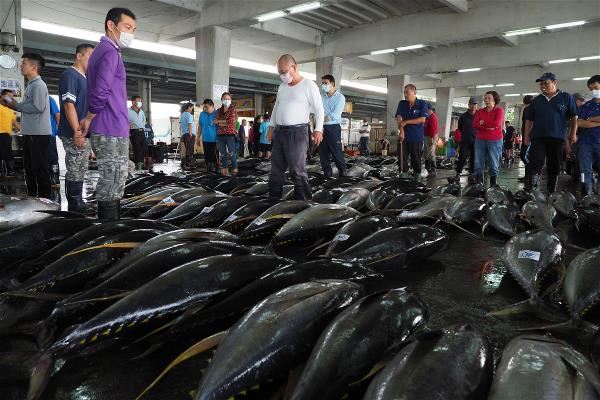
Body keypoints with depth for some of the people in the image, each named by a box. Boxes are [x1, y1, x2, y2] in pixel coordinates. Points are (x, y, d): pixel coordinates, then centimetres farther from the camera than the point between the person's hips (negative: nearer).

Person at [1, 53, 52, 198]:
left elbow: (38, 107, -21)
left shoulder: (38, 85, -11)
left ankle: (44, 198, 0)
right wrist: (14, 104, 7)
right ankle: (31, 197, 23)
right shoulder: (31, 85, 18)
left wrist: (16, 105, -10)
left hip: (38, 134, -10)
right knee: (29, 166, 14)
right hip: (30, 133, 10)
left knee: (40, 167, -6)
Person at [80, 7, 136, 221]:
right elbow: (101, 92, -22)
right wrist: (89, 119, -8)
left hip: (110, 130, 10)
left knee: (112, 185, 15)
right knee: (112, 187, -6)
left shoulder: (102, 51, 22)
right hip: (111, 131, -10)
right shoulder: (110, 52, -11)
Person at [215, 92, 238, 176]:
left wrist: (219, 121, -2)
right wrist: (226, 122, -10)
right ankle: (225, 170, 10)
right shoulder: (219, 110, 14)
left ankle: (235, 170, 3)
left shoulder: (233, 109, 2)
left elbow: (231, 121, -11)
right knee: (223, 154, 5)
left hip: (230, 135, -4)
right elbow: (216, 123, 4)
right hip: (220, 135, 4)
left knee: (231, 154, -7)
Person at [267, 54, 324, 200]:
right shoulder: (282, 86, 17)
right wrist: (272, 127, 19)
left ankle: (303, 201, -3)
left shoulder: (308, 85, -4)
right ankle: (274, 198, 17)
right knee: (276, 169, 9)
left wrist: (318, 129, -18)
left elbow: (319, 109, -7)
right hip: (279, 131, 7)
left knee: (297, 170, -9)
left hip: (297, 132, -7)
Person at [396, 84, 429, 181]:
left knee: (416, 160, 2)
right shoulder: (402, 104, 8)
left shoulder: (422, 104, -1)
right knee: (402, 159, -1)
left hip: (416, 137, -3)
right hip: (403, 136, 3)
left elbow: (422, 119, -11)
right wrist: (401, 131, -15)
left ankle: (417, 178, 10)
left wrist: (406, 122, -11)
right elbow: (399, 118, -1)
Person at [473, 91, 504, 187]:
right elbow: (475, 124, -1)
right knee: (478, 163, 2)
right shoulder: (480, 111, 13)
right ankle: (478, 183, 7)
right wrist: (488, 127, -12)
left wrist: (483, 123, -4)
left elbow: (496, 123, -14)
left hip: (494, 140, -3)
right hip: (480, 140, 4)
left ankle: (493, 184, 3)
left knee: (494, 163, -1)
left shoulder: (499, 111, 2)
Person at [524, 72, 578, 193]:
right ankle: (530, 190, -14)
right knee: (536, 164, -13)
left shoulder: (566, 97, 7)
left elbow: (574, 117, 7)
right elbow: (529, 120, 15)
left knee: (554, 167, 6)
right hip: (538, 138, 1)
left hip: (557, 138, 0)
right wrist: (526, 135, 7)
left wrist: (573, 133, 0)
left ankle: (551, 192, 14)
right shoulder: (536, 100, 13)